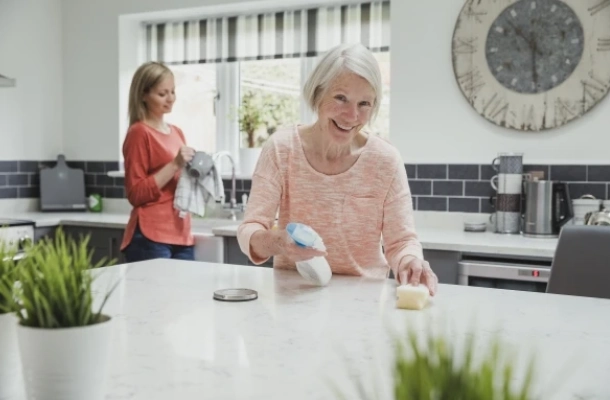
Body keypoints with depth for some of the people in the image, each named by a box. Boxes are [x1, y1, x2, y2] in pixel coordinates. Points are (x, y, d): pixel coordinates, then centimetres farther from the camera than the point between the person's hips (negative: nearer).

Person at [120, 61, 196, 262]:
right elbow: (136, 194, -10)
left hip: (180, 234, 7)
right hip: (151, 236, -7)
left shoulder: (177, 132, 14)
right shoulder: (139, 133, -7)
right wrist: (175, 165, -16)